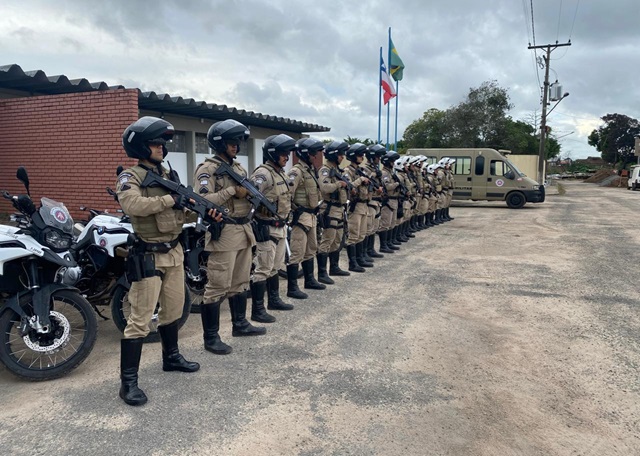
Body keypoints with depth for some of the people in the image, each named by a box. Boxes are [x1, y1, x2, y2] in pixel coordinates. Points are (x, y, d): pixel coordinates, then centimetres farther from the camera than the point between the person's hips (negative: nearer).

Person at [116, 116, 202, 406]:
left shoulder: (168, 175, 13)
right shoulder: (130, 177, -11)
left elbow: (185, 201, 10)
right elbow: (131, 204, -30)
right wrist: (170, 199, -24)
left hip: (174, 251, 8)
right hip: (148, 257, -8)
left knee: (173, 310, 20)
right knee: (140, 319, -5)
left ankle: (171, 357, 38)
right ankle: (128, 381, 4)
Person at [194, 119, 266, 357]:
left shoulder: (239, 167, 16)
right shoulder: (207, 169, -9)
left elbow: (249, 194, 20)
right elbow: (203, 201, -21)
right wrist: (232, 190, -20)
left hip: (244, 230, 9)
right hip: (223, 232, -8)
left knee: (241, 282, 17)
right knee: (218, 287, -4)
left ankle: (240, 324, 31)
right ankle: (211, 337, 5)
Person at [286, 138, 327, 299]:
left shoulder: (311, 169, 14)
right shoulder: (297, 171, -16)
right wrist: (293, 212, -17)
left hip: (311, 216, 10)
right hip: (301, 217, -10)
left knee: (311, 249, 19)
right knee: (297, 253, -7)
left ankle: (310, 280, 33)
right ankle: (292, 288, -1)